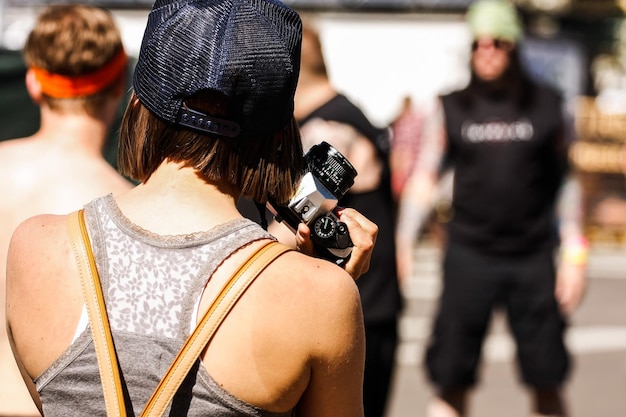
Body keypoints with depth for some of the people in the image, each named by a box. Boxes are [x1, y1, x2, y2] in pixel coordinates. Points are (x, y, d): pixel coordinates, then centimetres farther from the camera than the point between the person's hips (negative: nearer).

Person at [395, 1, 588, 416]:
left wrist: (575, 256, 4)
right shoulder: (451, 109, 6)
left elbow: (566, 181, 10)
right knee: (451, 381, -2)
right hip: (469, 254, 0)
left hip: (533, 258, 0)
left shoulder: (546, 106, 6)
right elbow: (424, 176, 6)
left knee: (547, 380, 2)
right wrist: (403, 241, -5)